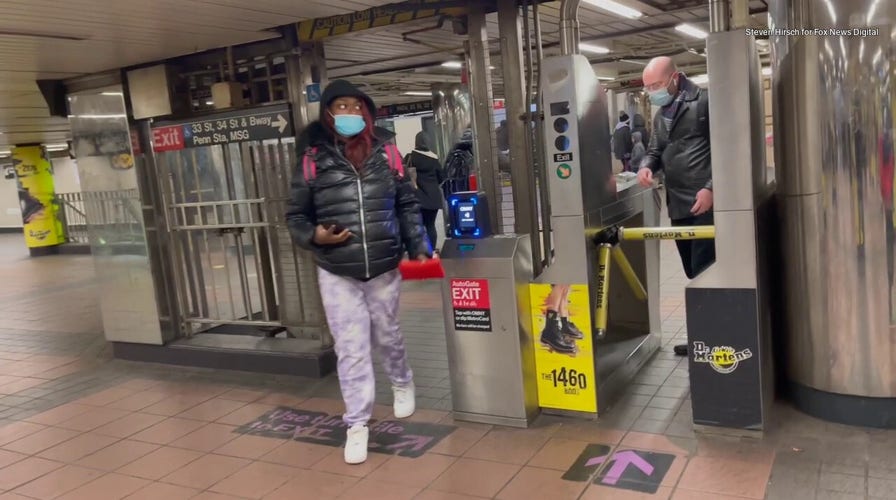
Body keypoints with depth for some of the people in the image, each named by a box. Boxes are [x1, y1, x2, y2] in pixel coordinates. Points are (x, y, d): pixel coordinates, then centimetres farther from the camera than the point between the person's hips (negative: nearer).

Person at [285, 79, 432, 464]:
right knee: (351, 349, 2)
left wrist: (418, 247, 2)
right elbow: (295, 215, 4)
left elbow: (407, 204, 8)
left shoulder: (385, 152, 0)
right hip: (336, 273, -1)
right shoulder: (314, 159, -5)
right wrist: (314, 236, -15)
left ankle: (403, 384, 49)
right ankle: (357, 425, 16)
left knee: (387, 336, 19)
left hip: (384, 268, 1)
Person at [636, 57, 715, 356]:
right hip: (678, 205, 7)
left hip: (706, 202, -7)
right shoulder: (660, 115, 17)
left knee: (704, 273, -7)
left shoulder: (704, 102, -6)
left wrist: (711, 187, -18)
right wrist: (646, 166, -2)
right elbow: (655, 150, 21)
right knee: (693, 274, 12)